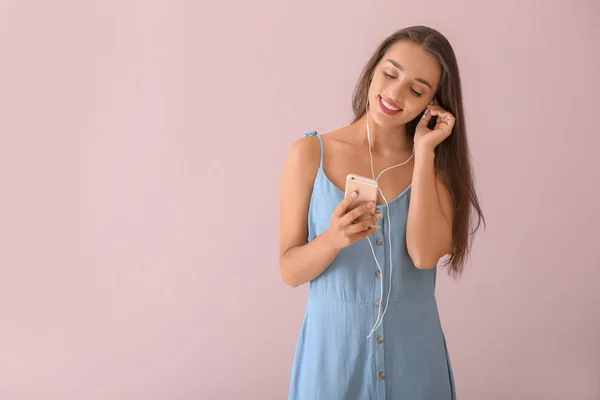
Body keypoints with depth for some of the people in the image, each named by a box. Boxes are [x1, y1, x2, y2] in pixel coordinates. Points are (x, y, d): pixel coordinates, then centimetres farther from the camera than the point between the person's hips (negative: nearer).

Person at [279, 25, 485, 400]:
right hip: (334, 344, -1)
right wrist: (335, 238, -27)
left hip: (414, 349, 2)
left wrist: (424, 151, -15)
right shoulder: (310, 154, -8)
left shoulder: (435, 163, -3)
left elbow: (425, 254, -19)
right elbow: (289, 270, -8)